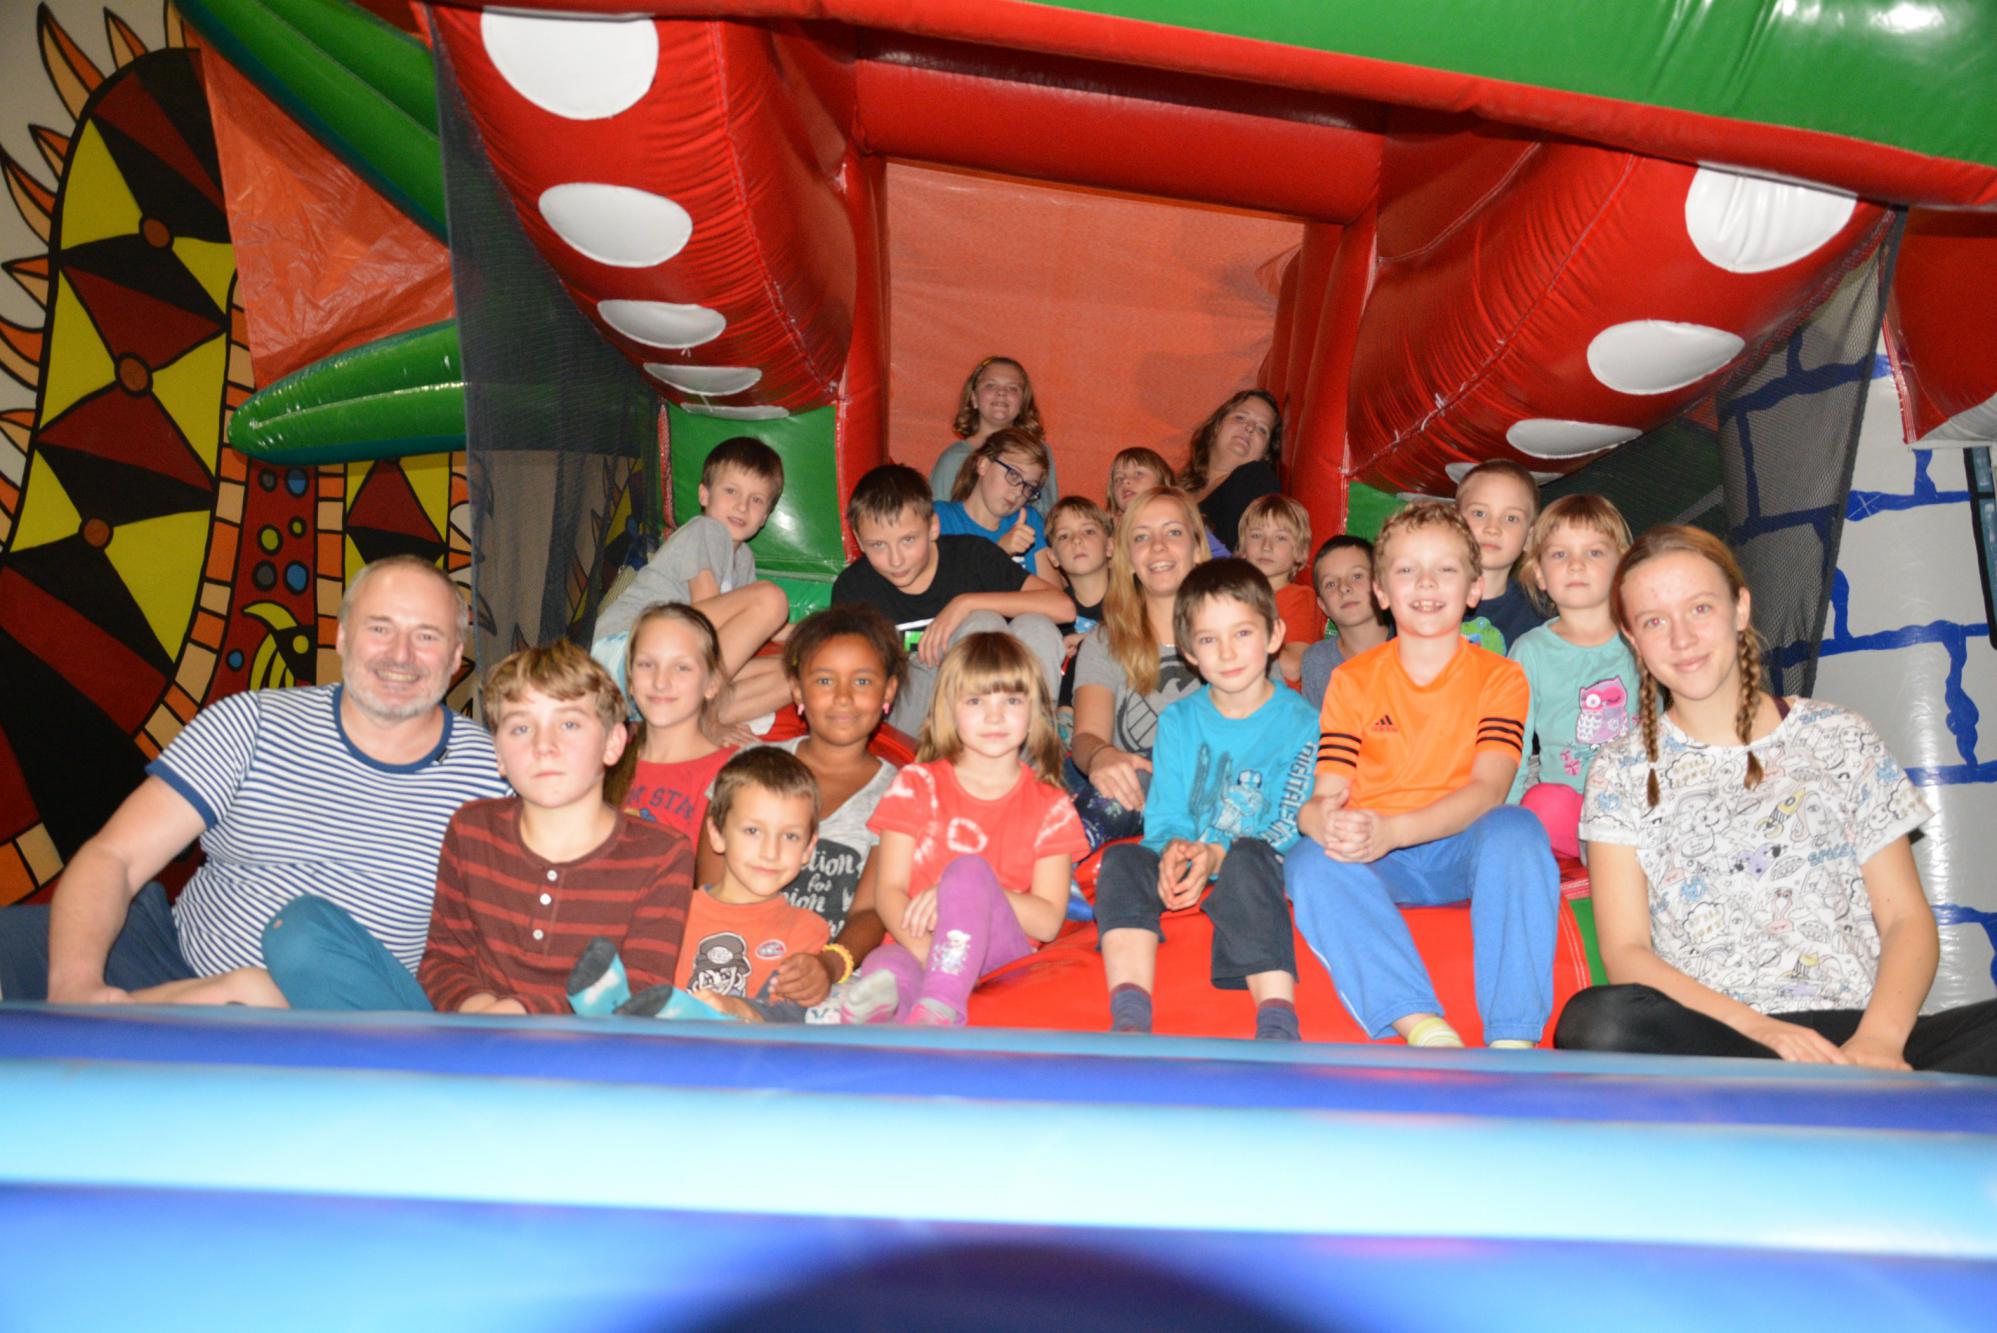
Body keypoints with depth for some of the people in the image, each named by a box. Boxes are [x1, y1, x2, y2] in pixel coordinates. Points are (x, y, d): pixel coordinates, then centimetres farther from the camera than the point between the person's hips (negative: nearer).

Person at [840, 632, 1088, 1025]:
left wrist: (965, 891, -17)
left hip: (1002, 951, 0)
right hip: (914, 945, 1)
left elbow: (1048, 921, 1)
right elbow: (889, 889, 1)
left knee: (968, 868, -32)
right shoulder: (917, 784, 11)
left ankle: (937, 1009, -48)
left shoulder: (1050, 806, 10)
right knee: (886, 966, -36)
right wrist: (931, 956, -20)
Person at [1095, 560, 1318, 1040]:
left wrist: (1218, 855, -24)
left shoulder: (1300, 722, -1)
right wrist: (1173, 851, -19)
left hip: (1265, 869, -4)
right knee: (1121, 861, -24)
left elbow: (1293, 826, -9)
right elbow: (1165, 816, 6)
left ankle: (1277, 1019, -43)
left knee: (1246, 861, -36)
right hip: (1185, 872, 4)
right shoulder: (1178, 721, 11)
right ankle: (1129, 1018, -34)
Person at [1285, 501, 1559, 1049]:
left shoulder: (1500, 677, 1)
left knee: (1516, 830, -33)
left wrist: (1390, 830, -32)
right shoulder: (1352, 680, 4)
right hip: (1375, 859, 1)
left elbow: (1488, 789, -14)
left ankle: (1512, 1040, -34)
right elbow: (1319, 800, -4)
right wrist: (1327, 821, -31)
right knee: (1311, 862, -30)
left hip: (1463, 848, -1)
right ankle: (1426, 1030, -40)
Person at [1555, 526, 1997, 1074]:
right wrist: (1759, 1029, -17)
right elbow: (1626, 952, 0)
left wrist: (1877, 1039, -12)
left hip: (1854, 1031, 1)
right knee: (1597, 1021, -35)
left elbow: (1907, 919, 9)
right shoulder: (1623, 771, 10)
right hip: (1710, 1035, 0)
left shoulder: (1841, 739, 14)